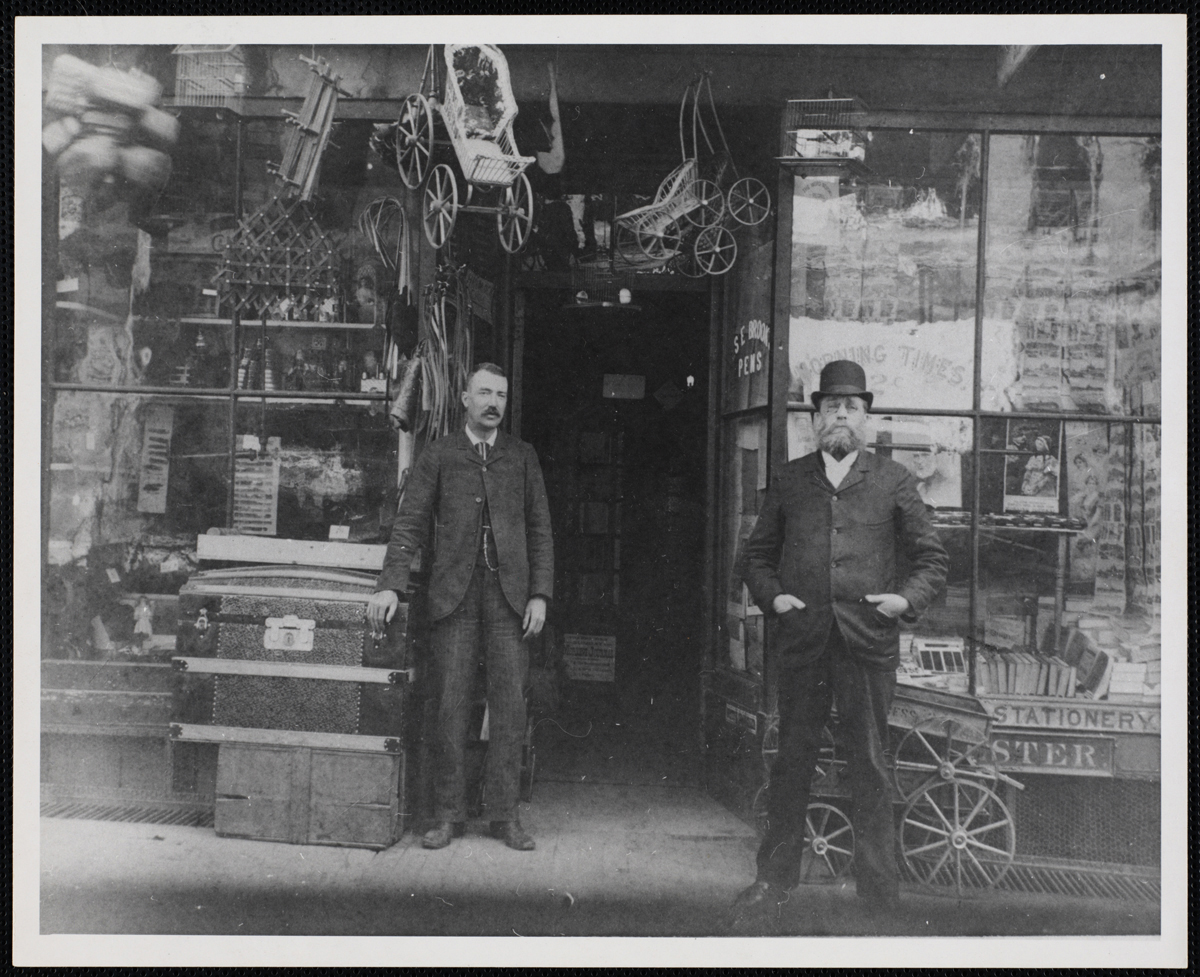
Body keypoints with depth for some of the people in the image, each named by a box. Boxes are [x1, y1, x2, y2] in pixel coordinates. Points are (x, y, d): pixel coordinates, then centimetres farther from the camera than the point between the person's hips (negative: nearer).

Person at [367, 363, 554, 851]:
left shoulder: (522, 457, 12)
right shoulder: (438, 455, 8)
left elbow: (539, 529, 10)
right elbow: (409, 523, 1)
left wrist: (540, 594, 1)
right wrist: (390, 586, -11)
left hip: (509, 592, 1)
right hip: (454, 594, -1)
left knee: (509, 703, 2)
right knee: (451, 704, 1)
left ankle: (504, 814, 11)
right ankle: (448, 814, 11)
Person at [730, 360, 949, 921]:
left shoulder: (893, 481, 7)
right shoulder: (789, 480, 11)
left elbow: (932, 557, 9)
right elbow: (755, 554, 15)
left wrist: (907, 598, -8)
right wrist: (772, 596, -2)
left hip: (868, 643, -1)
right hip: (800, 640, 1)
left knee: (869, 765, 6)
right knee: (791, 760, 9)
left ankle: (878, 886, 21)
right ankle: (776, 876, 22)